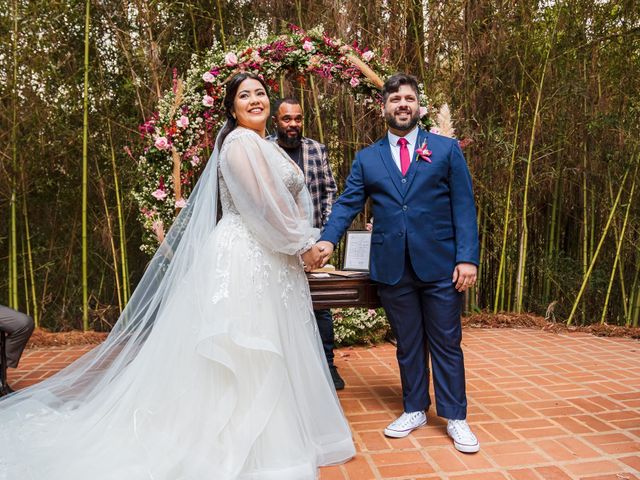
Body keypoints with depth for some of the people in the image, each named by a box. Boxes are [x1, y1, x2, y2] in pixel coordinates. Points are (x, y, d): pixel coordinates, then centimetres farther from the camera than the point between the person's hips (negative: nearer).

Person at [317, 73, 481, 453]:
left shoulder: (447, 149, 5)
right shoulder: (367, 159, 9)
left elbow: (464, 207, 0)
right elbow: (347, 204, 2)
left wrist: (468, 258, -9)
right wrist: (328, 239, -17)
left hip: (440, 265, -1)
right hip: (392, 268, 2)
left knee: (447, 344, 7)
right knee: (408, 345, 14)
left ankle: (455, 417, 23)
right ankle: (415, 410, 31)